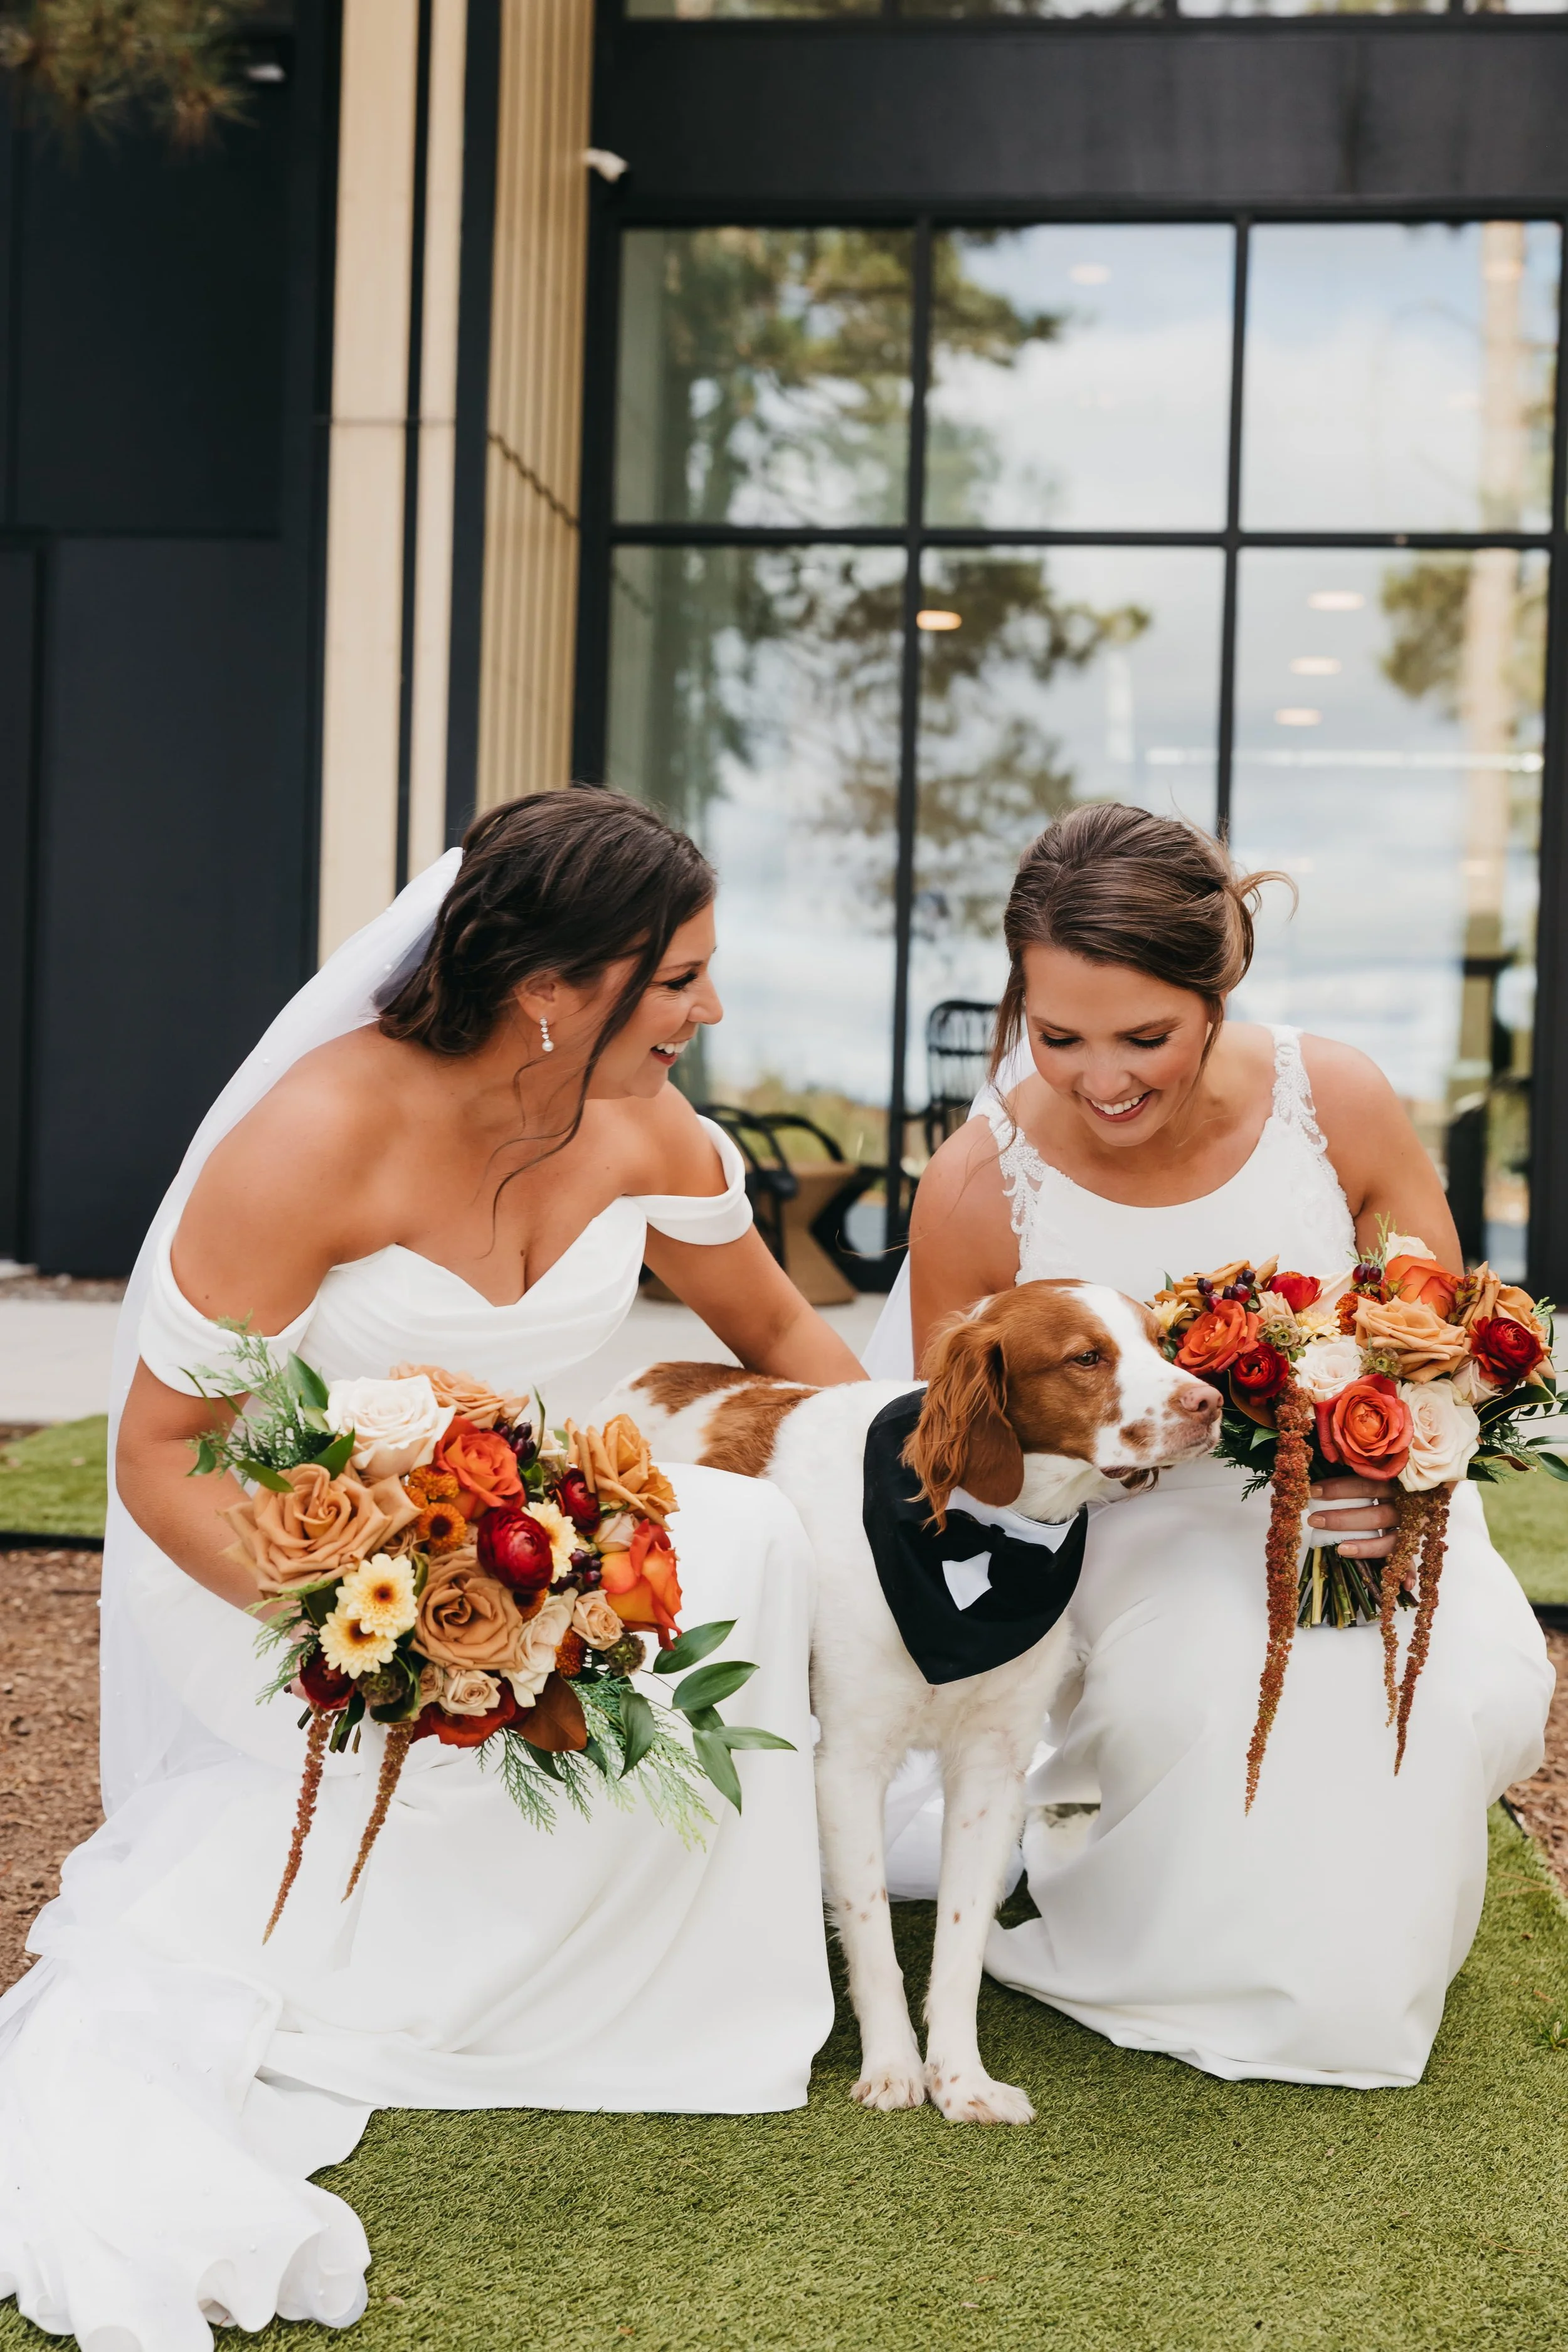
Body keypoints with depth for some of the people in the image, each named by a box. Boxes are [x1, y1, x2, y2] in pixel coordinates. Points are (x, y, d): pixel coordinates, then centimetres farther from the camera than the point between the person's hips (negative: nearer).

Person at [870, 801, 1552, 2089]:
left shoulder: (1338, 1103, -15)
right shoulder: (977, 1187, -17)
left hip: (1352, 1504, 2)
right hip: (1130, 1529, -2)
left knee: (1477, 1688, -26)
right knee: (1202, 1689, -33)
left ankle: (1342, 1957, 6)